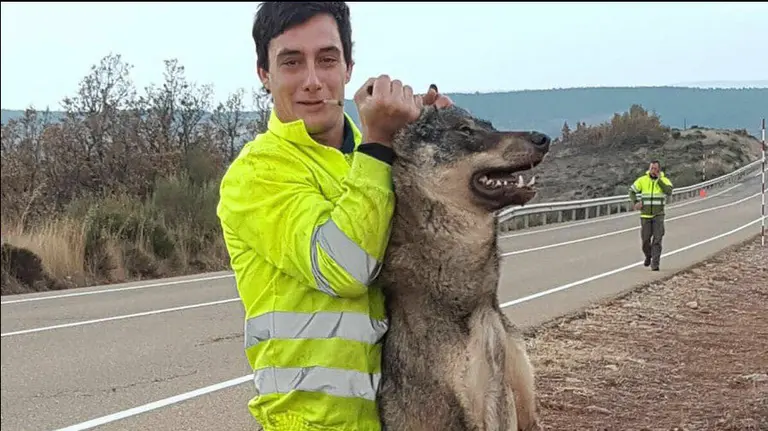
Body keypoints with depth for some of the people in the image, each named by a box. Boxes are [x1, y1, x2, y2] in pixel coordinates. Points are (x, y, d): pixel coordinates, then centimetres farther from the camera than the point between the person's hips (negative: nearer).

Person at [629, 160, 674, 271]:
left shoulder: (664, 180, -3)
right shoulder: (642, 180, 0)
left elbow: (669, 191, -21)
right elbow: (632, 191, 8)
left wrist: (659, 180, -22)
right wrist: (635, 202, -9)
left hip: (658, 215, -2)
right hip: (645, 215, 2)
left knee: (657, 240, -11)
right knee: (645, 239, 7)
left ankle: (655, 264, -9)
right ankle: (648, 256, 37)